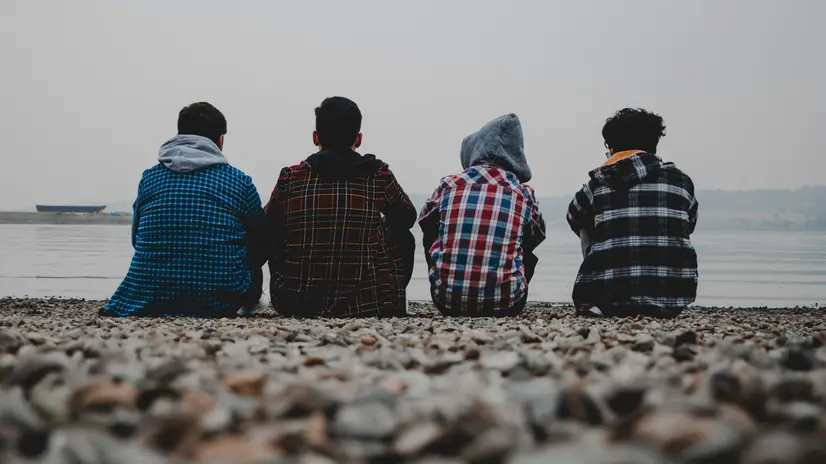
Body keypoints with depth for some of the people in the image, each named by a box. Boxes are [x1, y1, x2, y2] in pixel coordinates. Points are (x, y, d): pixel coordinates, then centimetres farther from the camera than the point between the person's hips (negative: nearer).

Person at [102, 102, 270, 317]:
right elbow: (263, 245, 9)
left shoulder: (149, 177, 6)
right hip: (219, 305, -2)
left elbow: (137, 240, 15)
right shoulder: (240, 181, 0)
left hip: (146, 301, 3)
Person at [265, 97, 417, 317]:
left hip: (296, 306, 1)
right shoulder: (379, 175, -4)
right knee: (403, 237, 23)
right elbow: (407, 217, 16)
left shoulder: (290, 178, -3)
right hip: (367, 306, -1)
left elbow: (267, 230, 15)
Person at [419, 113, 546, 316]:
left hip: (448, 300, 0)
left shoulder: (450, 184, 2)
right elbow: (536, 238, 19)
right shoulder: (524, 193, 1)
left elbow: (425, 223, 21)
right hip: (504, 305, 0)